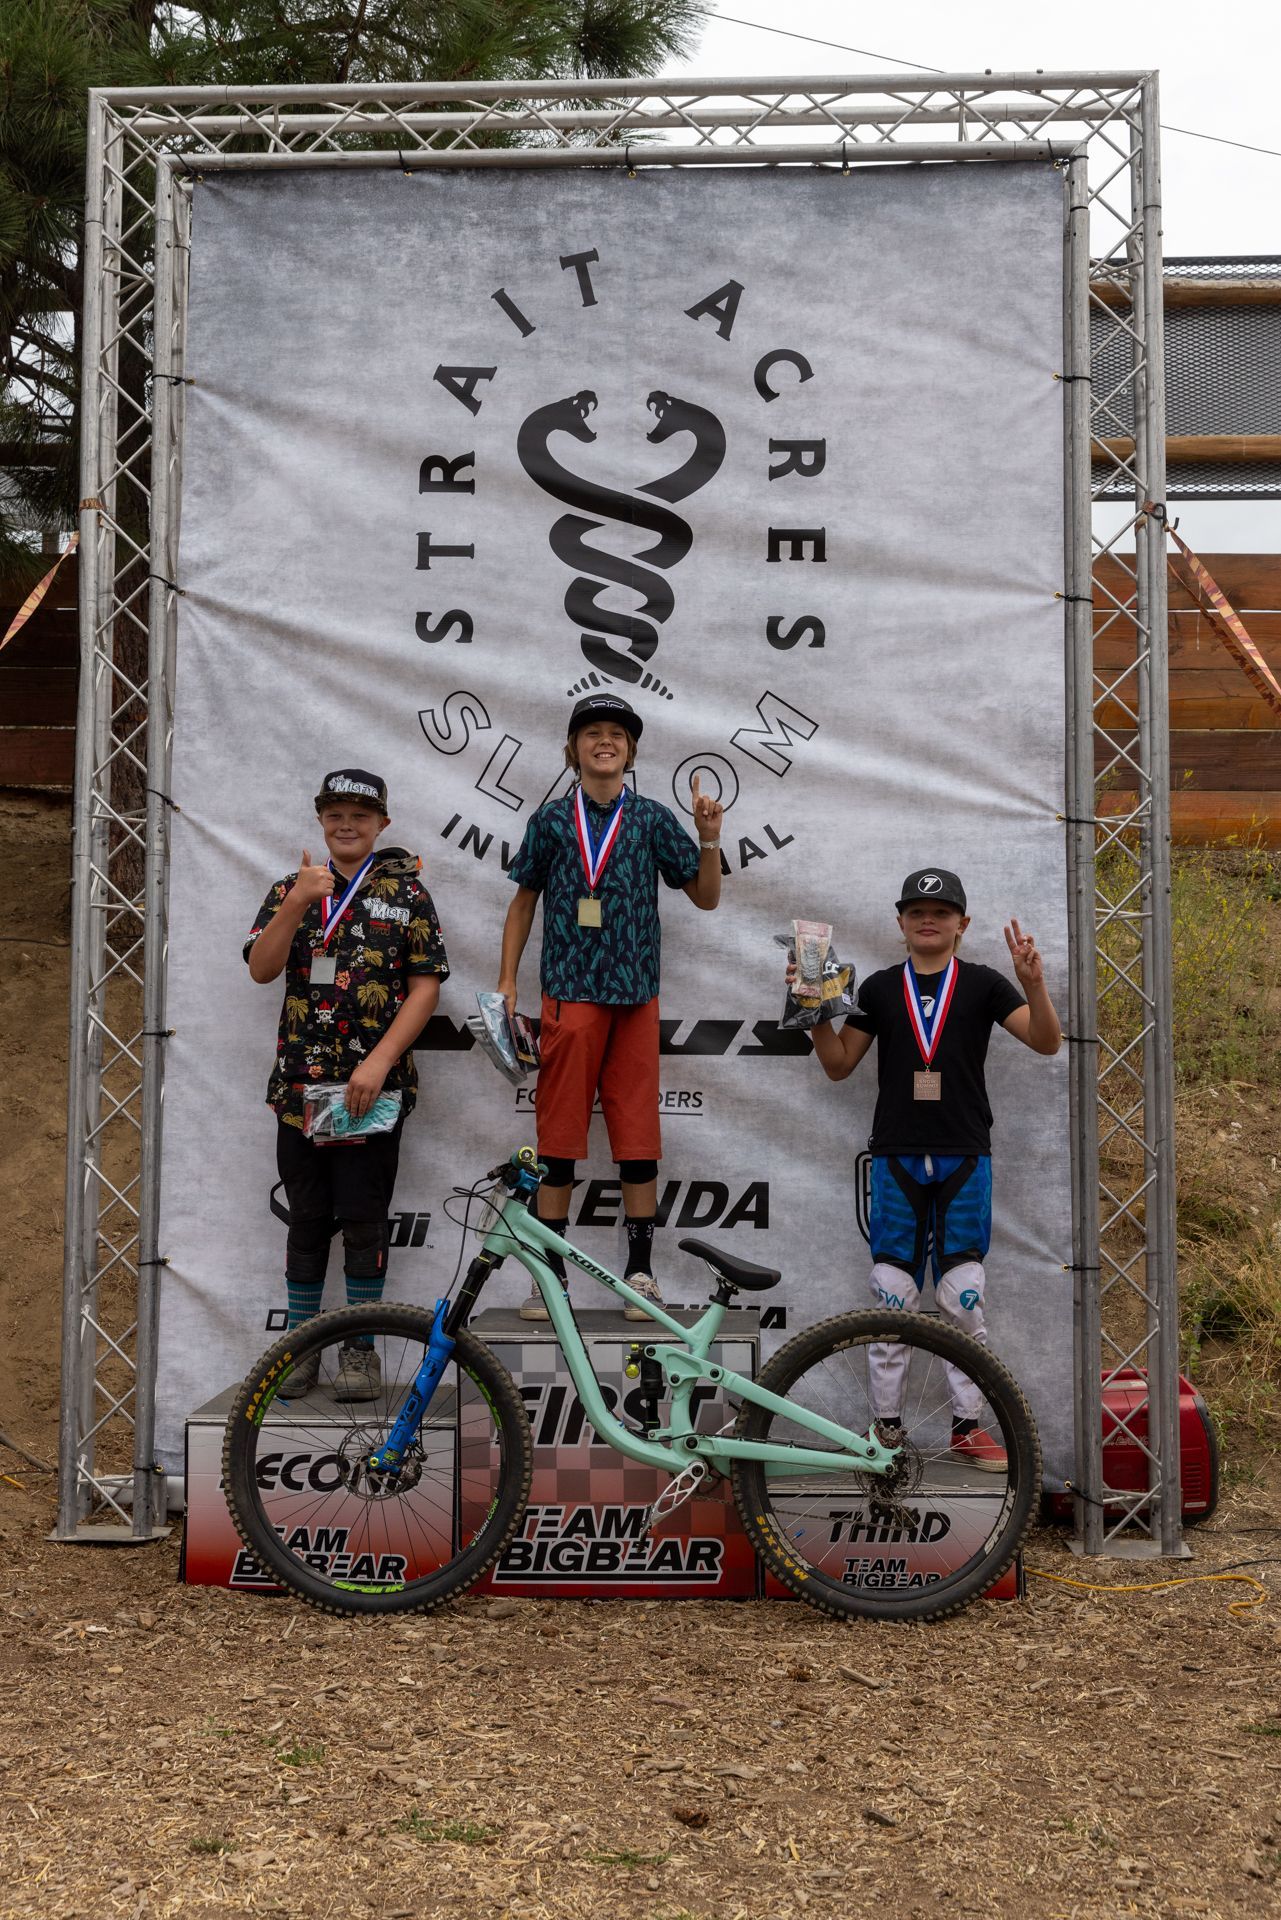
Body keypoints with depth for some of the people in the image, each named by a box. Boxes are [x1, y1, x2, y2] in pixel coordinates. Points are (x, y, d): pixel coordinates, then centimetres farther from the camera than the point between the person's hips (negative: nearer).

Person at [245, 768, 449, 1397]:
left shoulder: (407, 893, 3)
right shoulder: (292, 889, 9)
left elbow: (426, 987, -4)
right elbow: (261, 969, -4)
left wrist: (379, 1063, -14)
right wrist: (297, 902, -18)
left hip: (373, 1086, -2)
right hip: (301, 1084, 2)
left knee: (364, 1221, 2)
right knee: (307, 1221, 10)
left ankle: (359, 1349, 14)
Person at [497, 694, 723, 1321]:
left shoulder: (652, 818, 7)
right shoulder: (551, 819, 7)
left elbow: (706, 896, 11)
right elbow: (524, 900, 14)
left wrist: (709, 839, -6)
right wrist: (507, 981, 8)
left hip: (635, 996, 0)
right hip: (568, 993, 0)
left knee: (637, 1134, 2)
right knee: (559, 1132, 1)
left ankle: (640, 1270, 11)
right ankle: (550, 1271, 9)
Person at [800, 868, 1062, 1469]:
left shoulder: (982, 984, 4)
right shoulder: (879, 988, 8)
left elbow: (1047, 1042, -5)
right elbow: (839, 1065, 10)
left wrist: (1034, 983, -22)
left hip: (964, 1159, -1)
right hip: (896, 1157, 1)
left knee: (964, 1301, 3)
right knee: (891, 1300, 3)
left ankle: (968, 1424, 13)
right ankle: (887, 1424, 12)